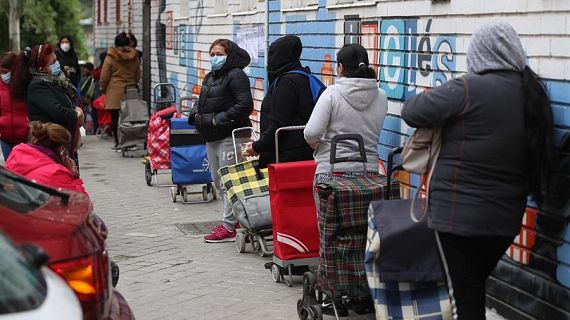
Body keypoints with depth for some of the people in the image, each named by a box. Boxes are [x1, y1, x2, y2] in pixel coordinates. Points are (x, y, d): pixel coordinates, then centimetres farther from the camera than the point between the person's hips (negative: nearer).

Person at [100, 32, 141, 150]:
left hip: (114, 92, -3)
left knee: (115, 118, 2)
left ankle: (118, 143, 2)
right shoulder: (134, 57, 5)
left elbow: (104, 76, -3)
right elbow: (138, 76, 15)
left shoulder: (110, 57, -7)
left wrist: (103, 89, 12)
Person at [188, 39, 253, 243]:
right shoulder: (210, 77, 18)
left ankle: (229, 227, -2)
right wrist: (196, 114, 7)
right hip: (212, 137, 10)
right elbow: (203, 102, 29)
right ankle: (238, 217, 28)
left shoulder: (236, 76, -12)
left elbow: (244, 105, -21)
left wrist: (219, 119, -19)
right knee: (217, 181, 16)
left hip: (229, 136, -10)